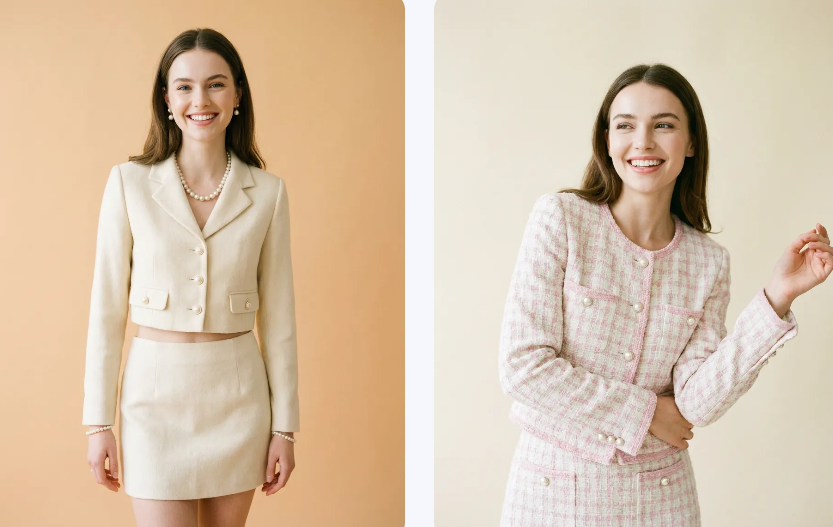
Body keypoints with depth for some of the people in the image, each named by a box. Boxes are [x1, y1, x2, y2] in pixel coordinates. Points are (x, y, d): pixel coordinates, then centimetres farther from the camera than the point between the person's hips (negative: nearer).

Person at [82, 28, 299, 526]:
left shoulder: (267, 192, 0)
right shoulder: (130, 182, -3)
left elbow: (278, 316, 4)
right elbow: (107, 307, -1)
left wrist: (285, 426, 3)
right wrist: (99, 422, -2)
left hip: (238, 396, 2)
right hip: (156, 392, -1)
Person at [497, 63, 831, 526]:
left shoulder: (709, 262, -2)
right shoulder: (561, 219, -11)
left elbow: (696, 403, -11)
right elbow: (523, 364, -15)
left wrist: (777, 299, -16)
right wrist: (644, 412, -10)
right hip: (555, 484, -2)